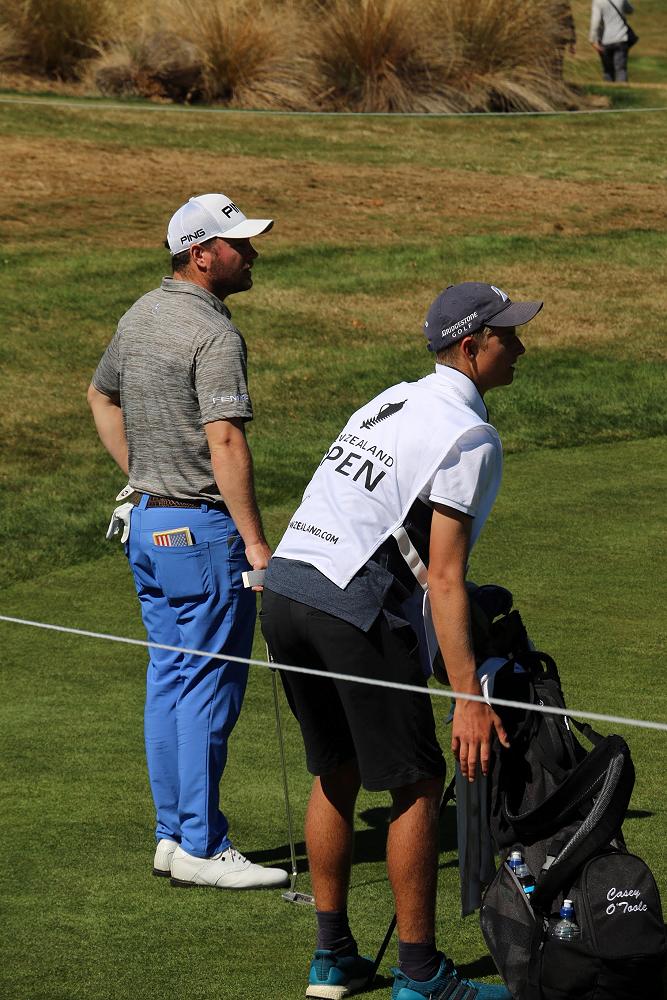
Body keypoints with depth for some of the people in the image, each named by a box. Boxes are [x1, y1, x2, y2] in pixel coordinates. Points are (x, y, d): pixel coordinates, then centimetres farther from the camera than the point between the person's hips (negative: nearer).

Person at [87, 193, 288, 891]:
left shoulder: (139, 315, 11)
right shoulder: (213, 334, -18)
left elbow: (101, 398, 24)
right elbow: (225, 442, -24)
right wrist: (255, 542, -22)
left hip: (145, 519, 9)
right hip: (201, 525, -9)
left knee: (169, 677, 13)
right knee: (210, 684, -3)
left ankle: (172, 834, 19)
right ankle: (201, 848, 0)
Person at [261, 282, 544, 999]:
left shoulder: (390, 402, 19)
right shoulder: (469, 435, -8)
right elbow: (444, 576, -15)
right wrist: (468, 698, -17)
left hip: (282, 591, 9)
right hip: (352, 609, -9)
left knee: (336, 771, 19)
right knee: (415, 785, 2)